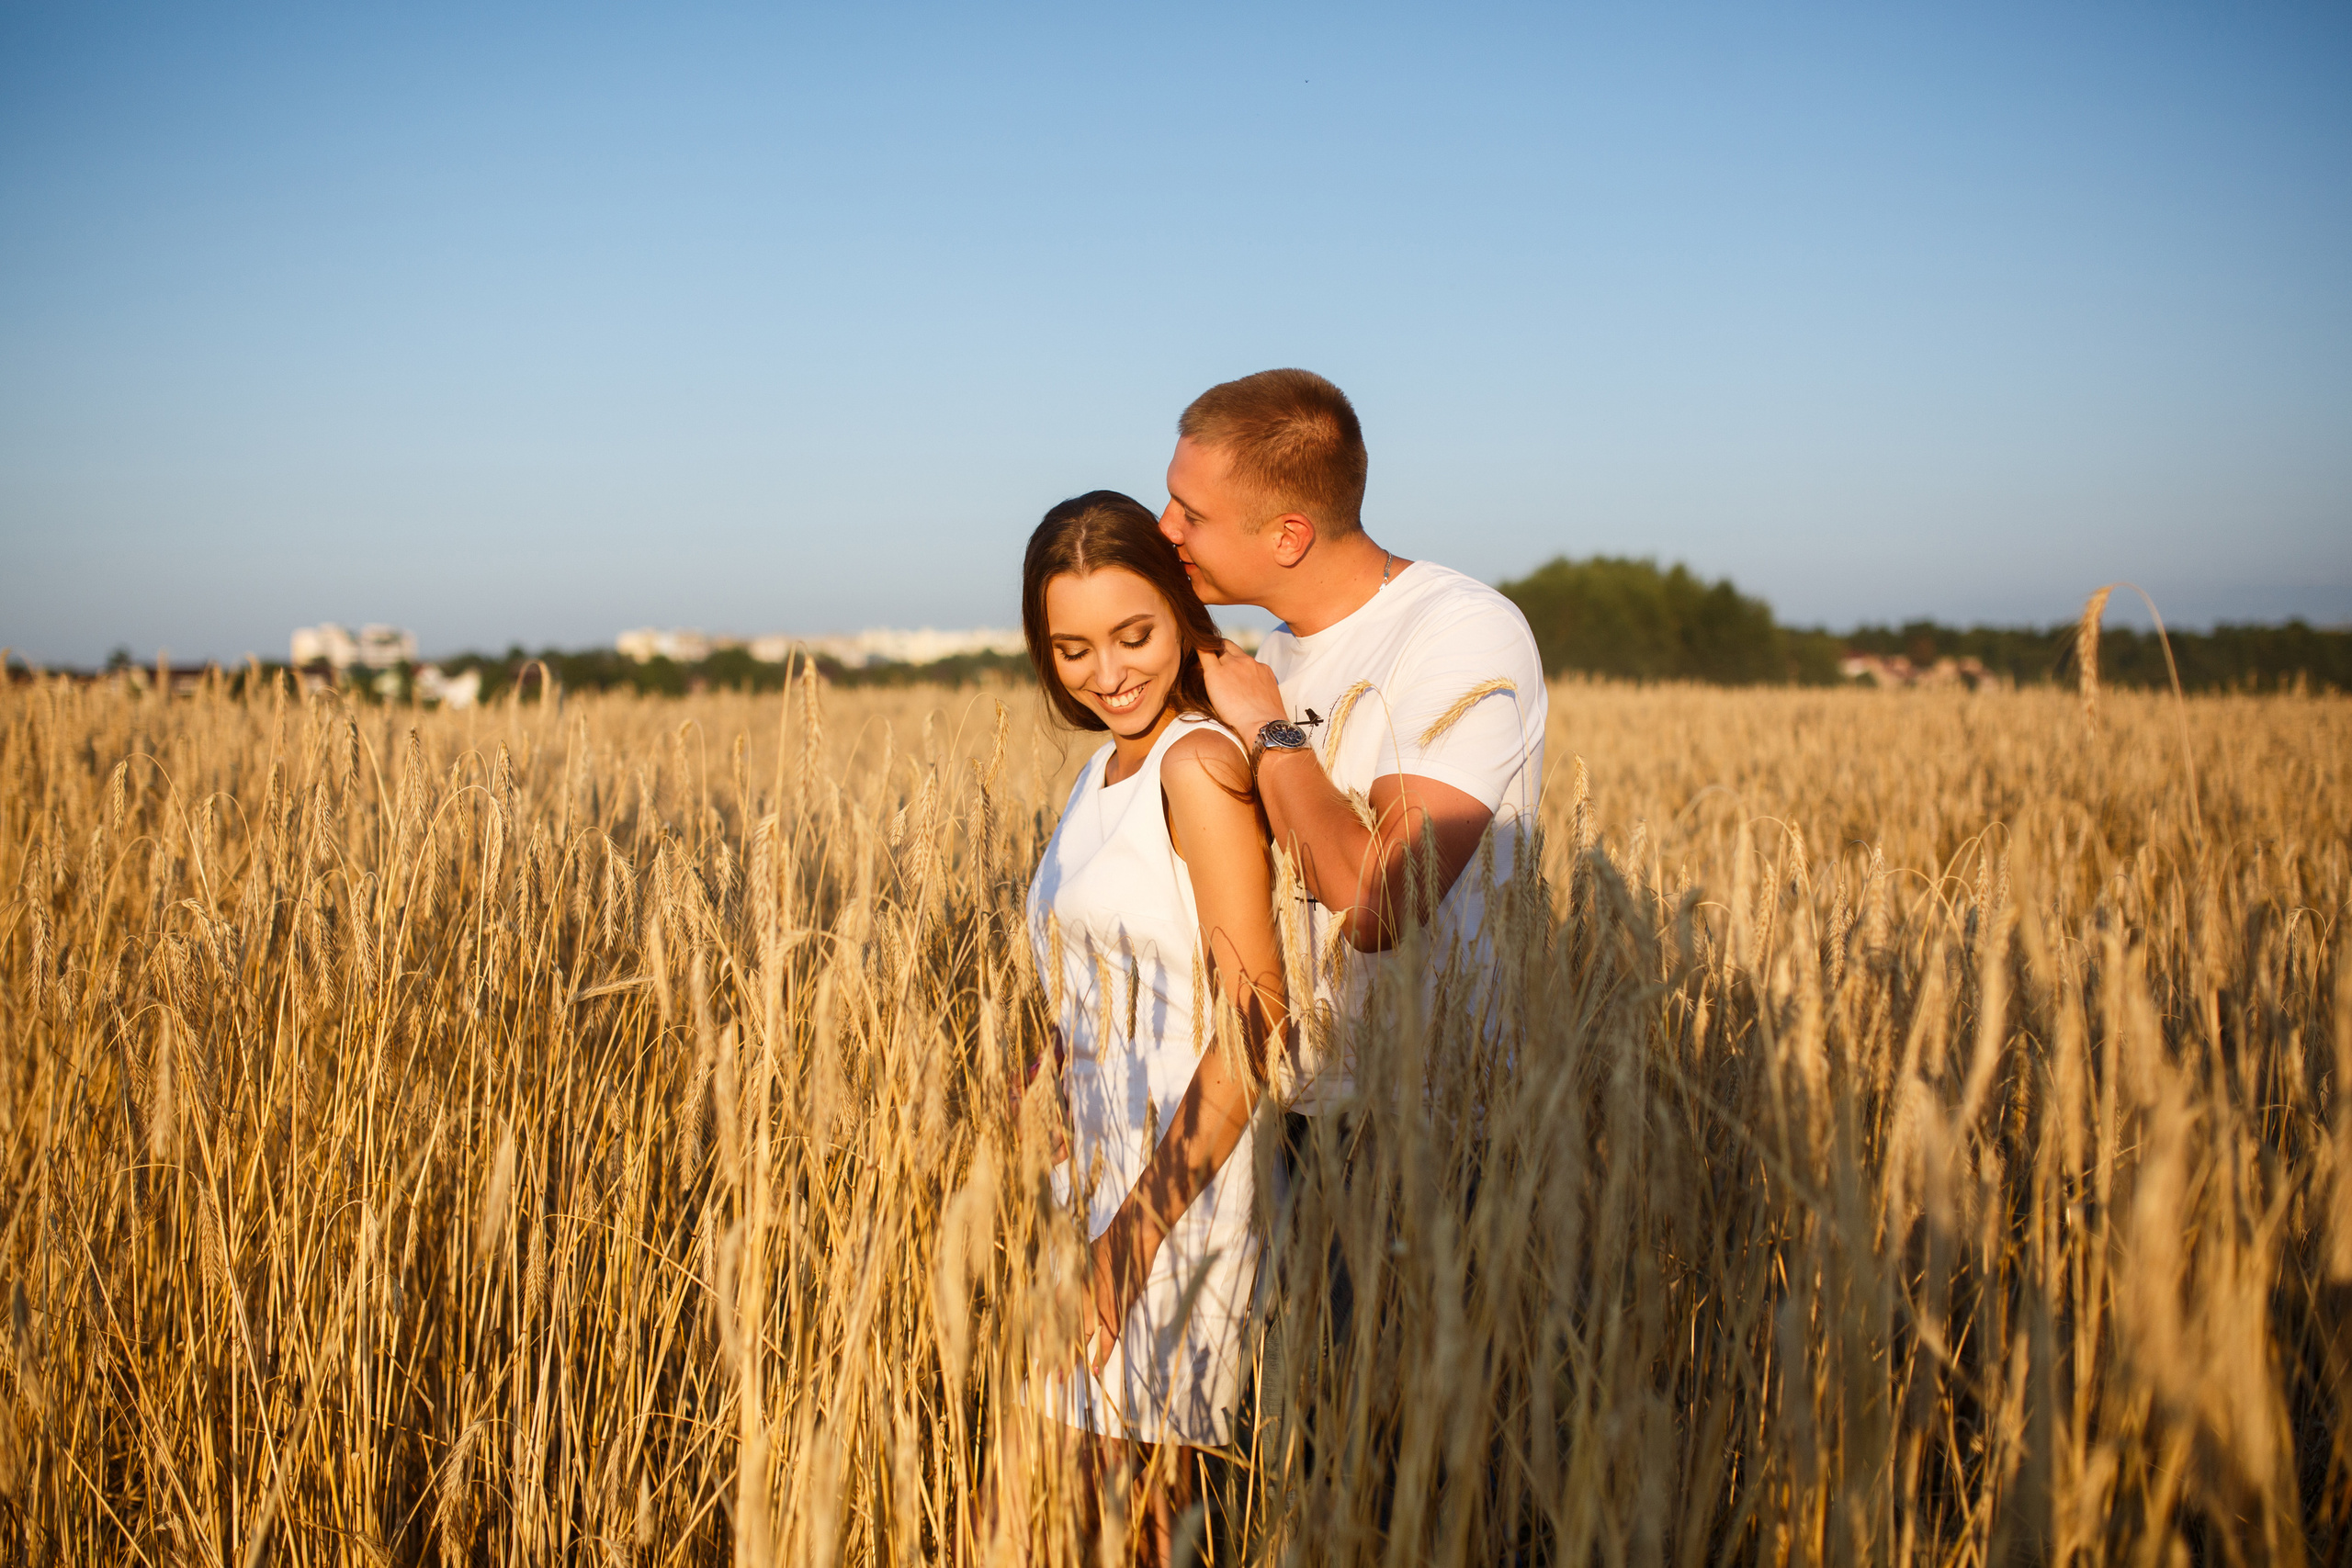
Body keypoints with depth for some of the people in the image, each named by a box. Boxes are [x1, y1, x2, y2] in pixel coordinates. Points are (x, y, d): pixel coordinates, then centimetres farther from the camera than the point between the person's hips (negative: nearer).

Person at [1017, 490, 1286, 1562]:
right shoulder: (1107, 772, 12)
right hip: (1102, 1177, 8)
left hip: (1184, 1188, -8)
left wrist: (1135, 1231, -21)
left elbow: (1254, 1027, -19)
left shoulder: (1201, 762, -15)